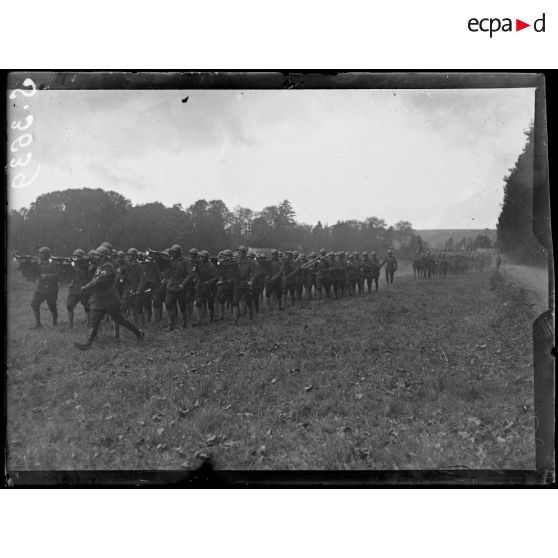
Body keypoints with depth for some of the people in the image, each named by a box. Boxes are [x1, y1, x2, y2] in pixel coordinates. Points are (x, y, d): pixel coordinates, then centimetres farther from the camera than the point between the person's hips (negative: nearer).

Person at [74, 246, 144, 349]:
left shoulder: (109, 268, -19)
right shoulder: (99, 267, 11)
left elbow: (98, 282, -24)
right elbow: (94, 281, 19)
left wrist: (85, 288, -15)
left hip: (110, 301, -8)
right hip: (98, 301, 8)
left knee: (119, 320, 3)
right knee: (93, 322, 3)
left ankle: (138, 332, 18)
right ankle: (87, 343, 3)